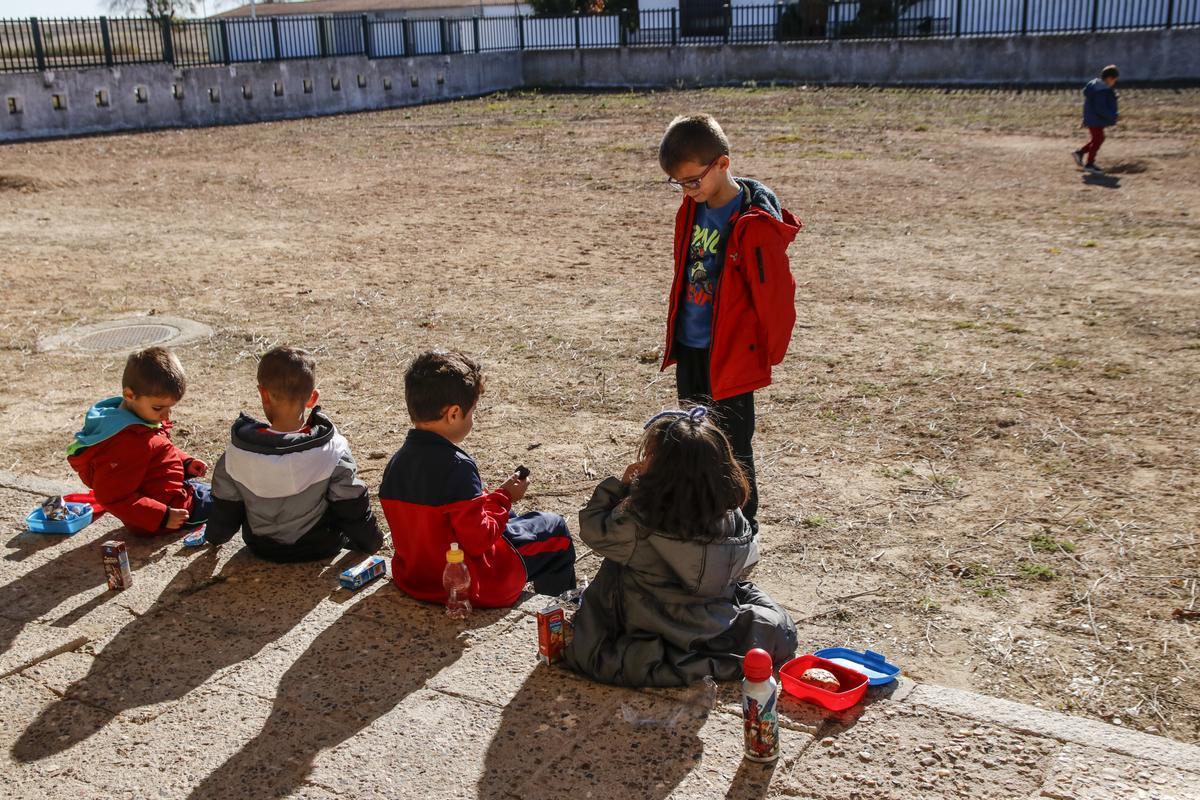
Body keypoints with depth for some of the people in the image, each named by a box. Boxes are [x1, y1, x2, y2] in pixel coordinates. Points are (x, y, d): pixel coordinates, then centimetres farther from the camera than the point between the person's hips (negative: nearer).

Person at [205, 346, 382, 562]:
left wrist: (214, 536, 18)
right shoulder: (333, 453, -28)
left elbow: (224, 509, -5)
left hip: (261, 548, 2)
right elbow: (352, 509, -15)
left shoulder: (236, 455, -22)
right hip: (321, 548, -2)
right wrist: (372, 542, 4)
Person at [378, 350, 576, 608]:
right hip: (467, 585, -8)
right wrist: (504, 497, -10)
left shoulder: (397, 463, -2)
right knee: (554, 528, 11)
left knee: (509, 520, 31)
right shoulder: (456, 466, -27)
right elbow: (478, 540, -25)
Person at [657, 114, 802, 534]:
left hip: (730, 357, -8)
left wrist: (767, 355, -5)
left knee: (732, 449, 3)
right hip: (689, 349, 8)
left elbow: (777, 297, -16)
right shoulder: (693, 209, 3)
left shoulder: (755, 225, -22)